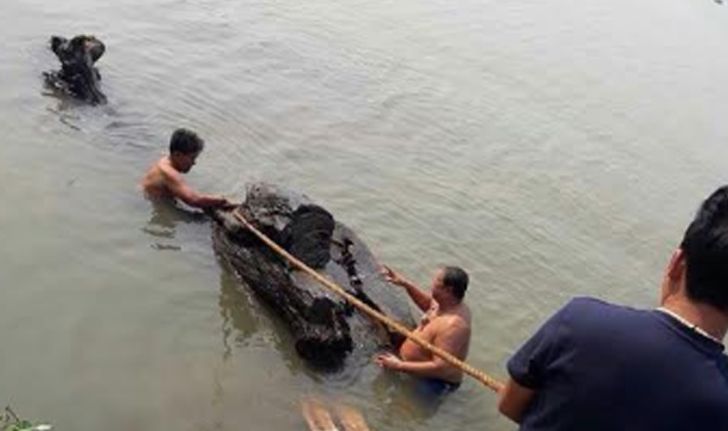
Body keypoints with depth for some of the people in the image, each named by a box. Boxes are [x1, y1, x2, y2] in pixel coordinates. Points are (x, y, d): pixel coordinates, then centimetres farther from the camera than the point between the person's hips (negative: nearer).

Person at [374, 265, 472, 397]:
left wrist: (399, 366, -33)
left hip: (434, 382, -10)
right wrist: (405, 284, 4)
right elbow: (428, 303, 17)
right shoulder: (447, 303, -8)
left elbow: (440, 368, -37)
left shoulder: (452, 325, -36)